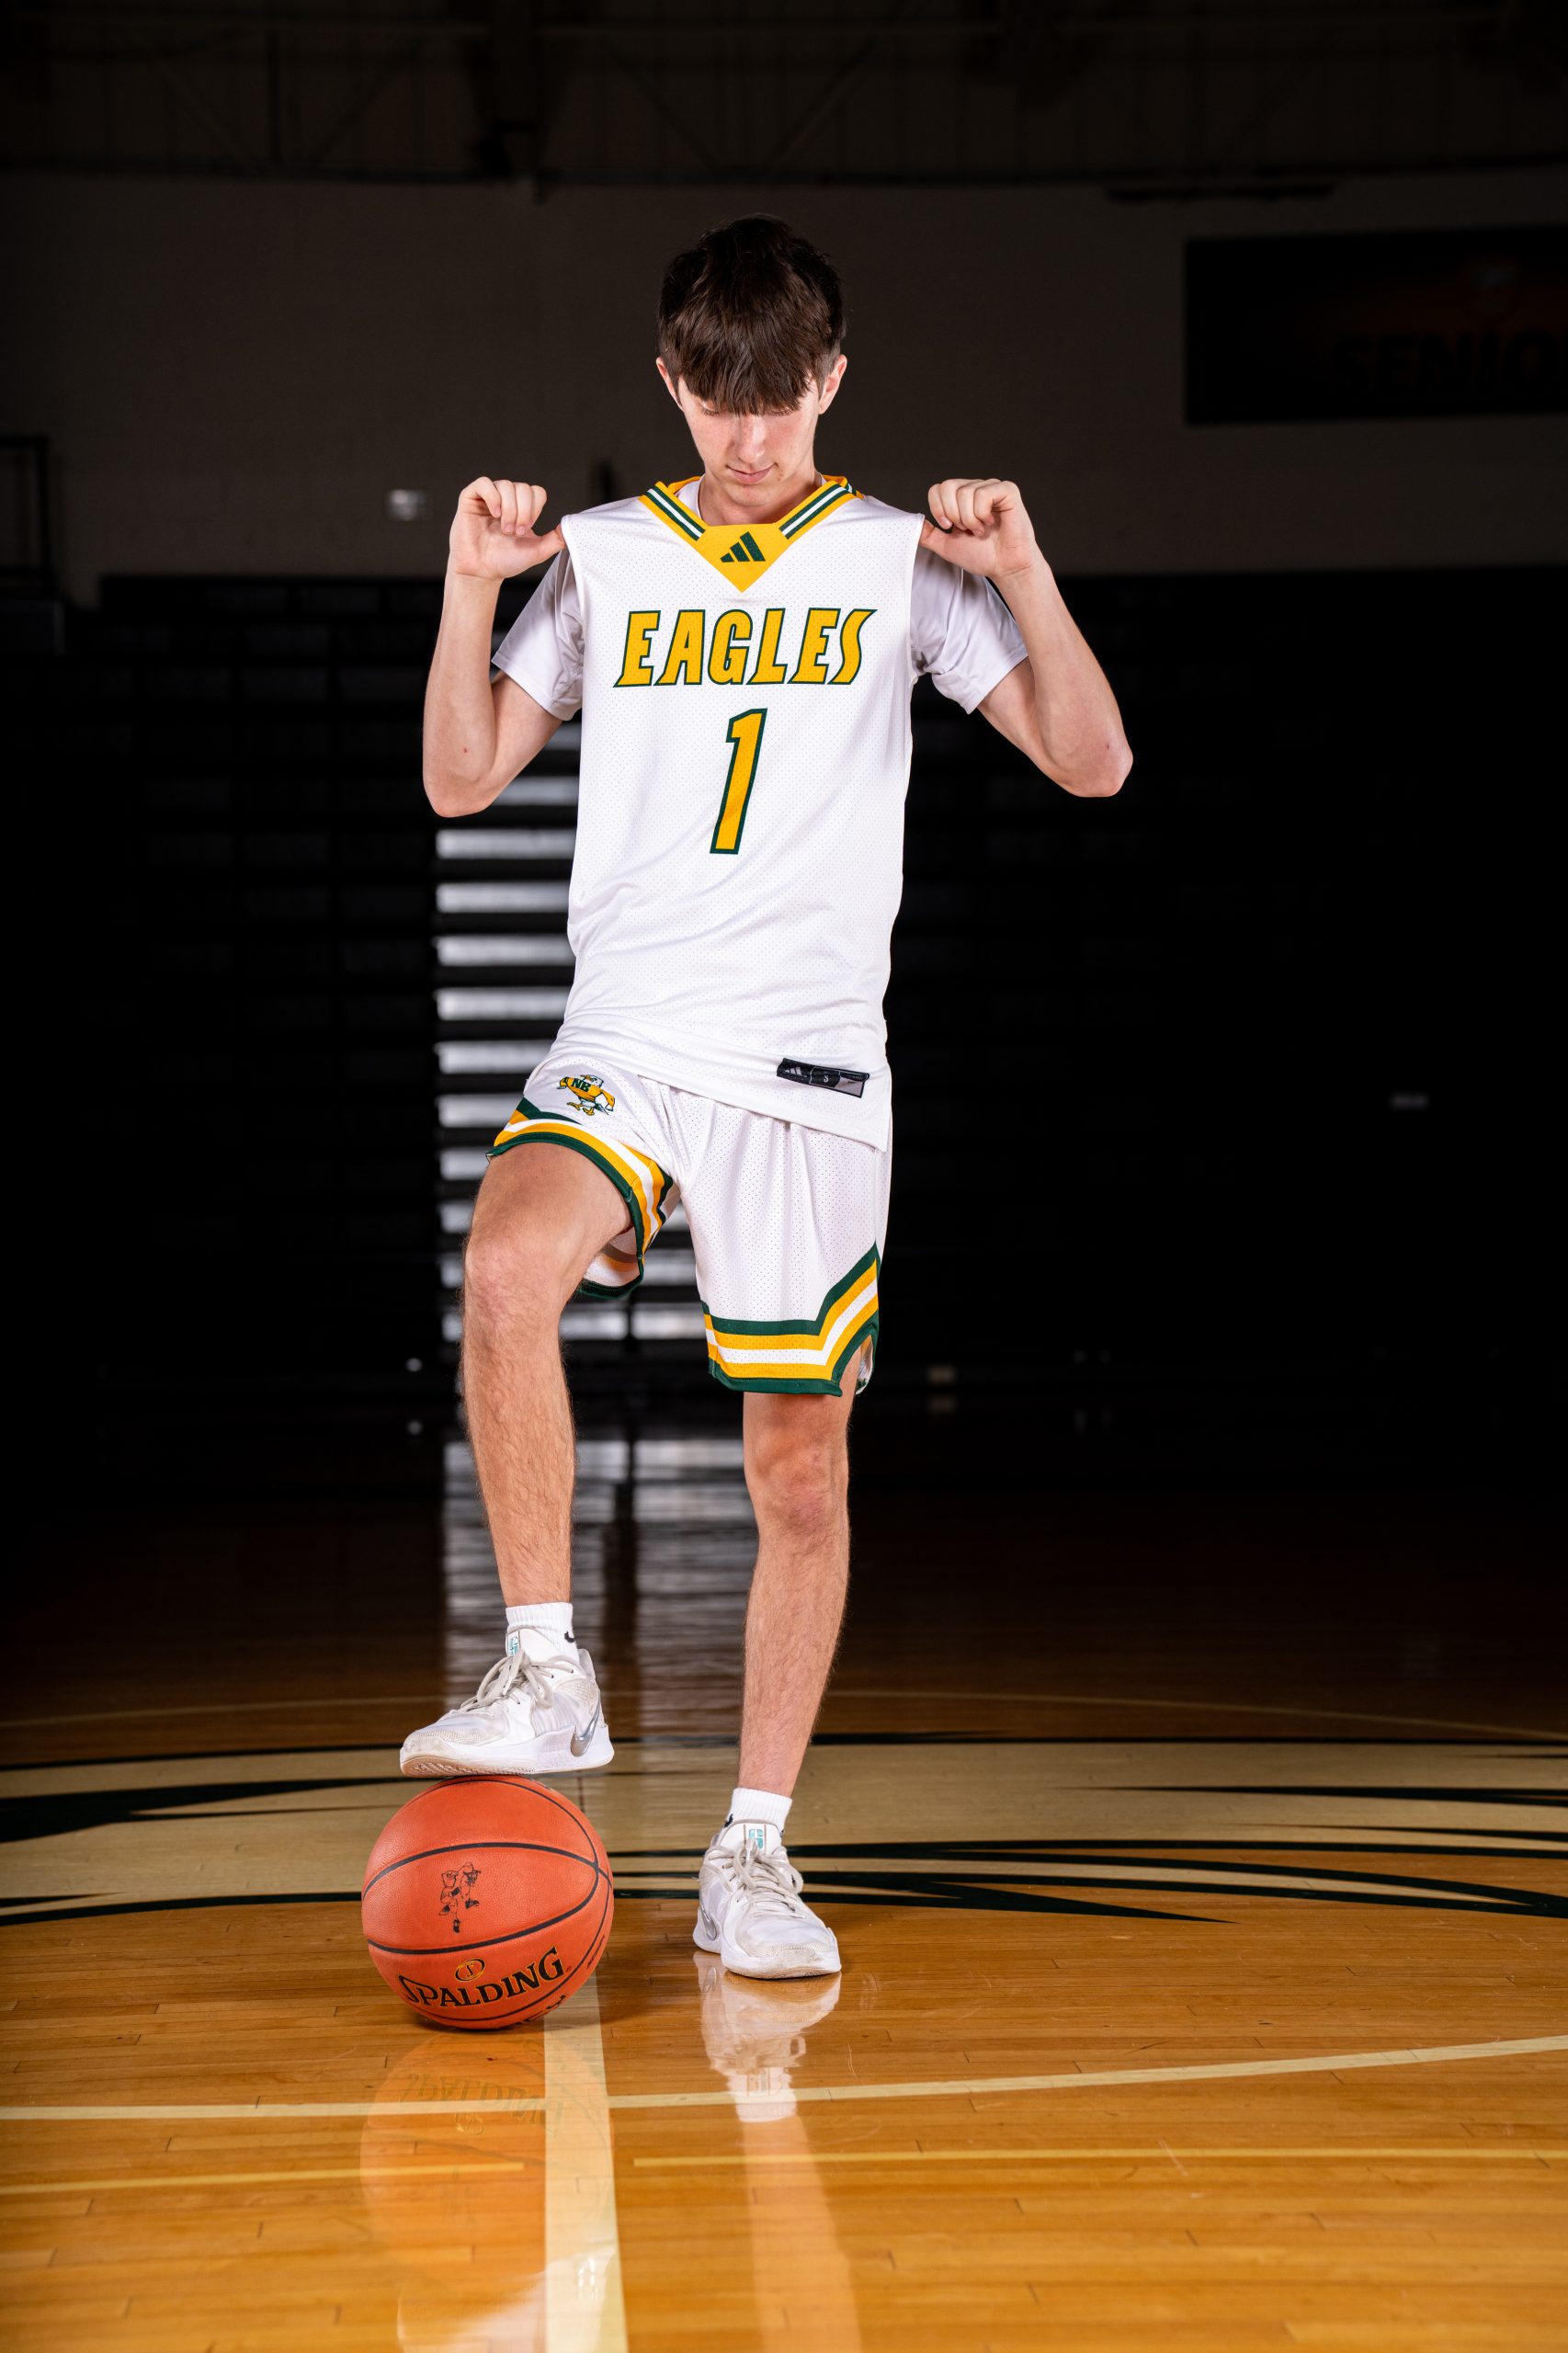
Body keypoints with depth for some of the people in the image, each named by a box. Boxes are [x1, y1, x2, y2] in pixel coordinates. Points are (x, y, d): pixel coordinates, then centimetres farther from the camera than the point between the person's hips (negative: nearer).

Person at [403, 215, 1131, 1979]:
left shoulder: (902, 562, 8)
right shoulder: (602, 560, 12)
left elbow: (1092, 762, 4)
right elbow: (463, 781, 11)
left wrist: (1022, 570, -8)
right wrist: (474, 585, 0)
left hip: (813, 1068, 0)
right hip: (624, 1040, 1)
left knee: (801, 1462, 0)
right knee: (506, 1267, -30)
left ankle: (753, 1851, 12)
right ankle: (548, 1680, -18)